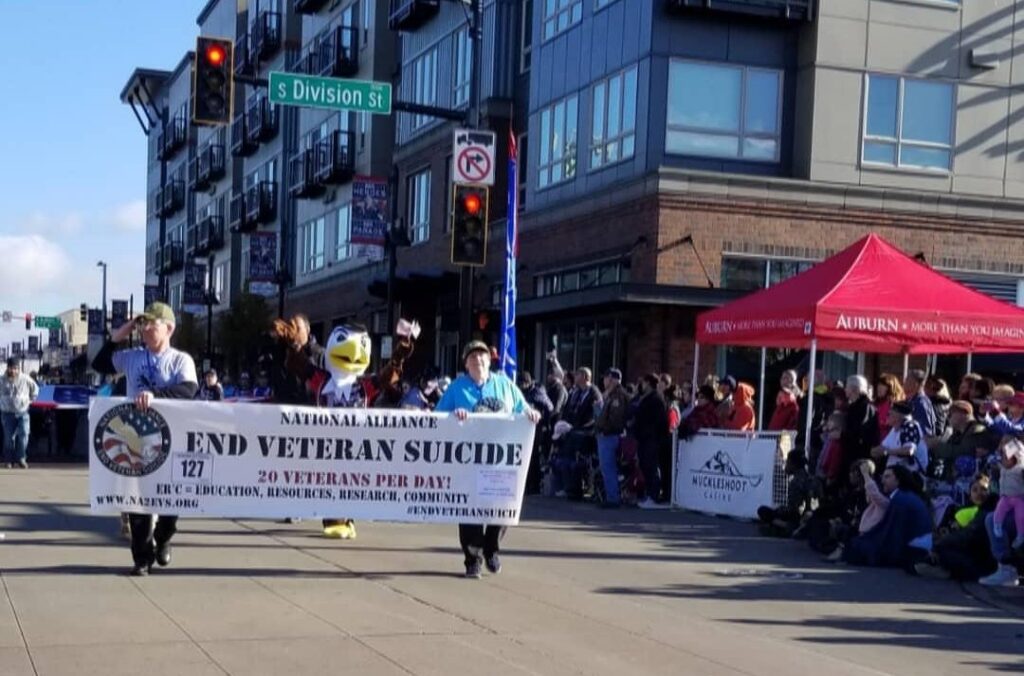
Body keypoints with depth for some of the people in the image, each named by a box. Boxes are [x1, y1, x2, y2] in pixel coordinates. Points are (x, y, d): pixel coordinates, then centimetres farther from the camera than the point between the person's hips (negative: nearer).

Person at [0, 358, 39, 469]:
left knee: (24, 435, -13)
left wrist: (31, 399, 10)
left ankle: (21, 458, -4)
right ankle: (11, 460, 13)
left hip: (22, 412, -1)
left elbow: (35, 388, 11)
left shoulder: (25, 379, -5)